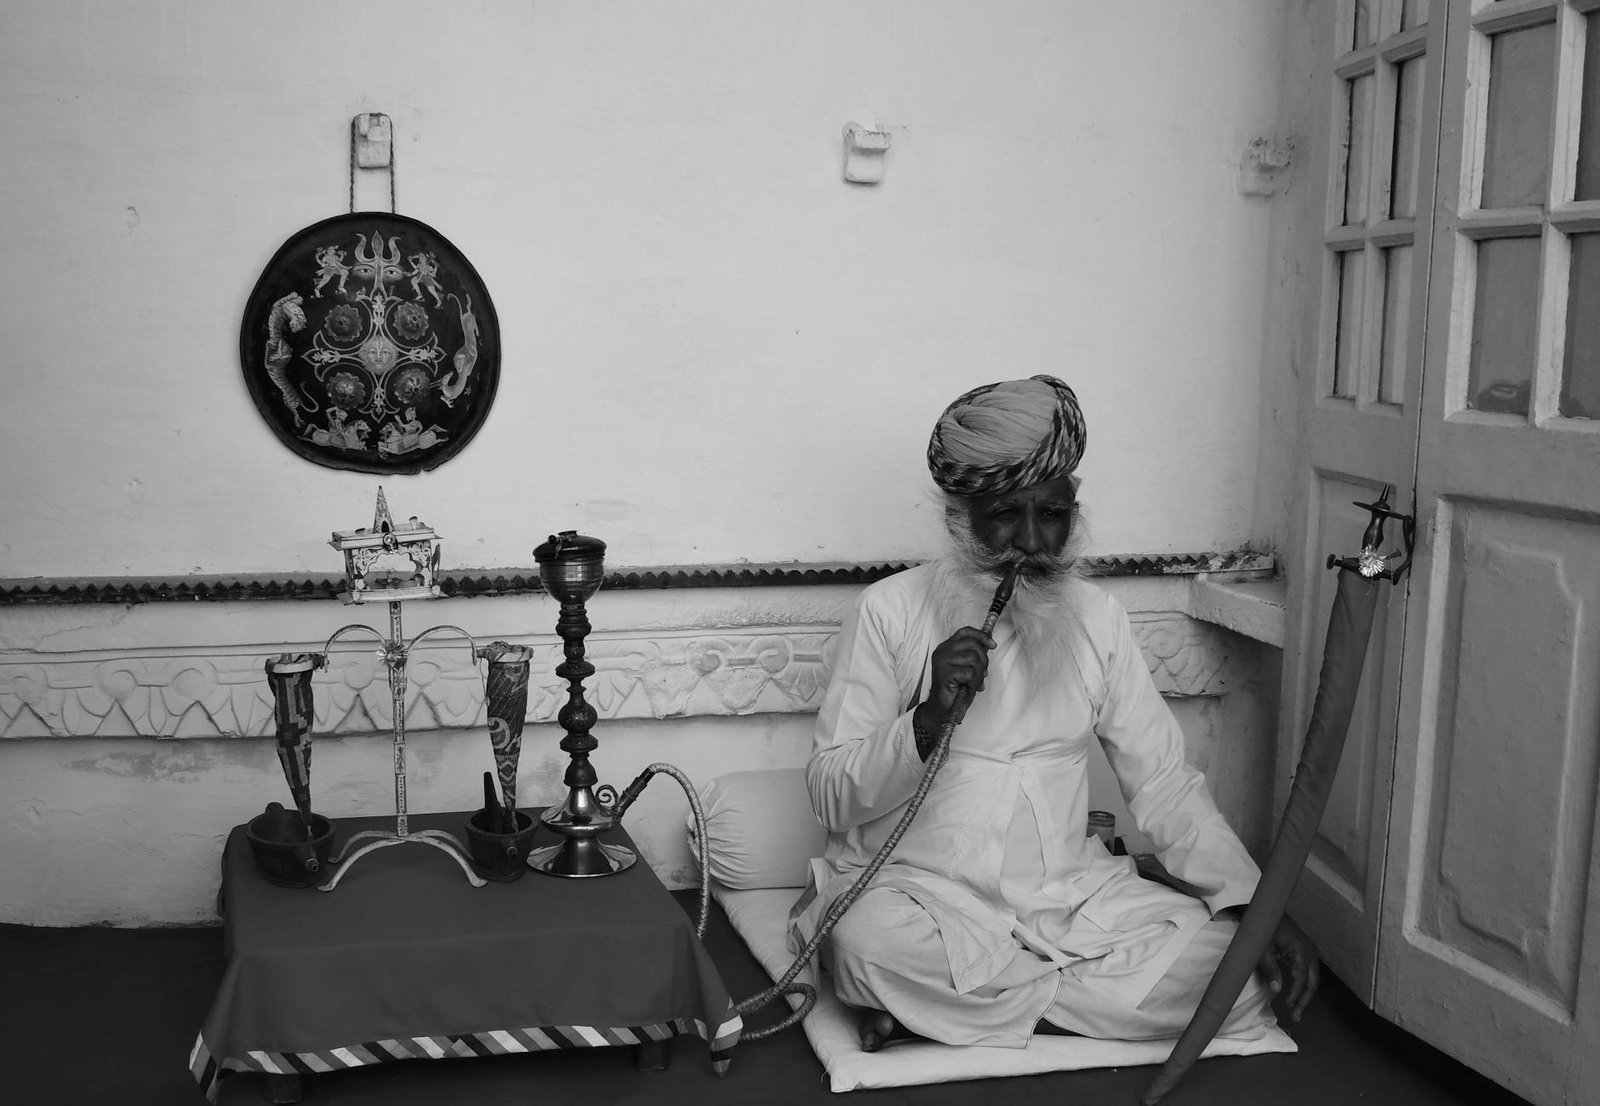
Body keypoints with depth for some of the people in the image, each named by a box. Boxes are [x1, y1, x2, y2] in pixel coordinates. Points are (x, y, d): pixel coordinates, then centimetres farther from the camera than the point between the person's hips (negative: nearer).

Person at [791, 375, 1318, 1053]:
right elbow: (830, 798, -5)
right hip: (921, 890, -4)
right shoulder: (891, 610, -2)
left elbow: (1164, 785, 9)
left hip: (1071, 895, 4)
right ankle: (1090, 993, -16)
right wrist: (930, 718, -21)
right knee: (872, 941, -36)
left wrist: (1254, 904, -4)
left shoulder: (1096, 619, 10)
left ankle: (945, 1005, -15)